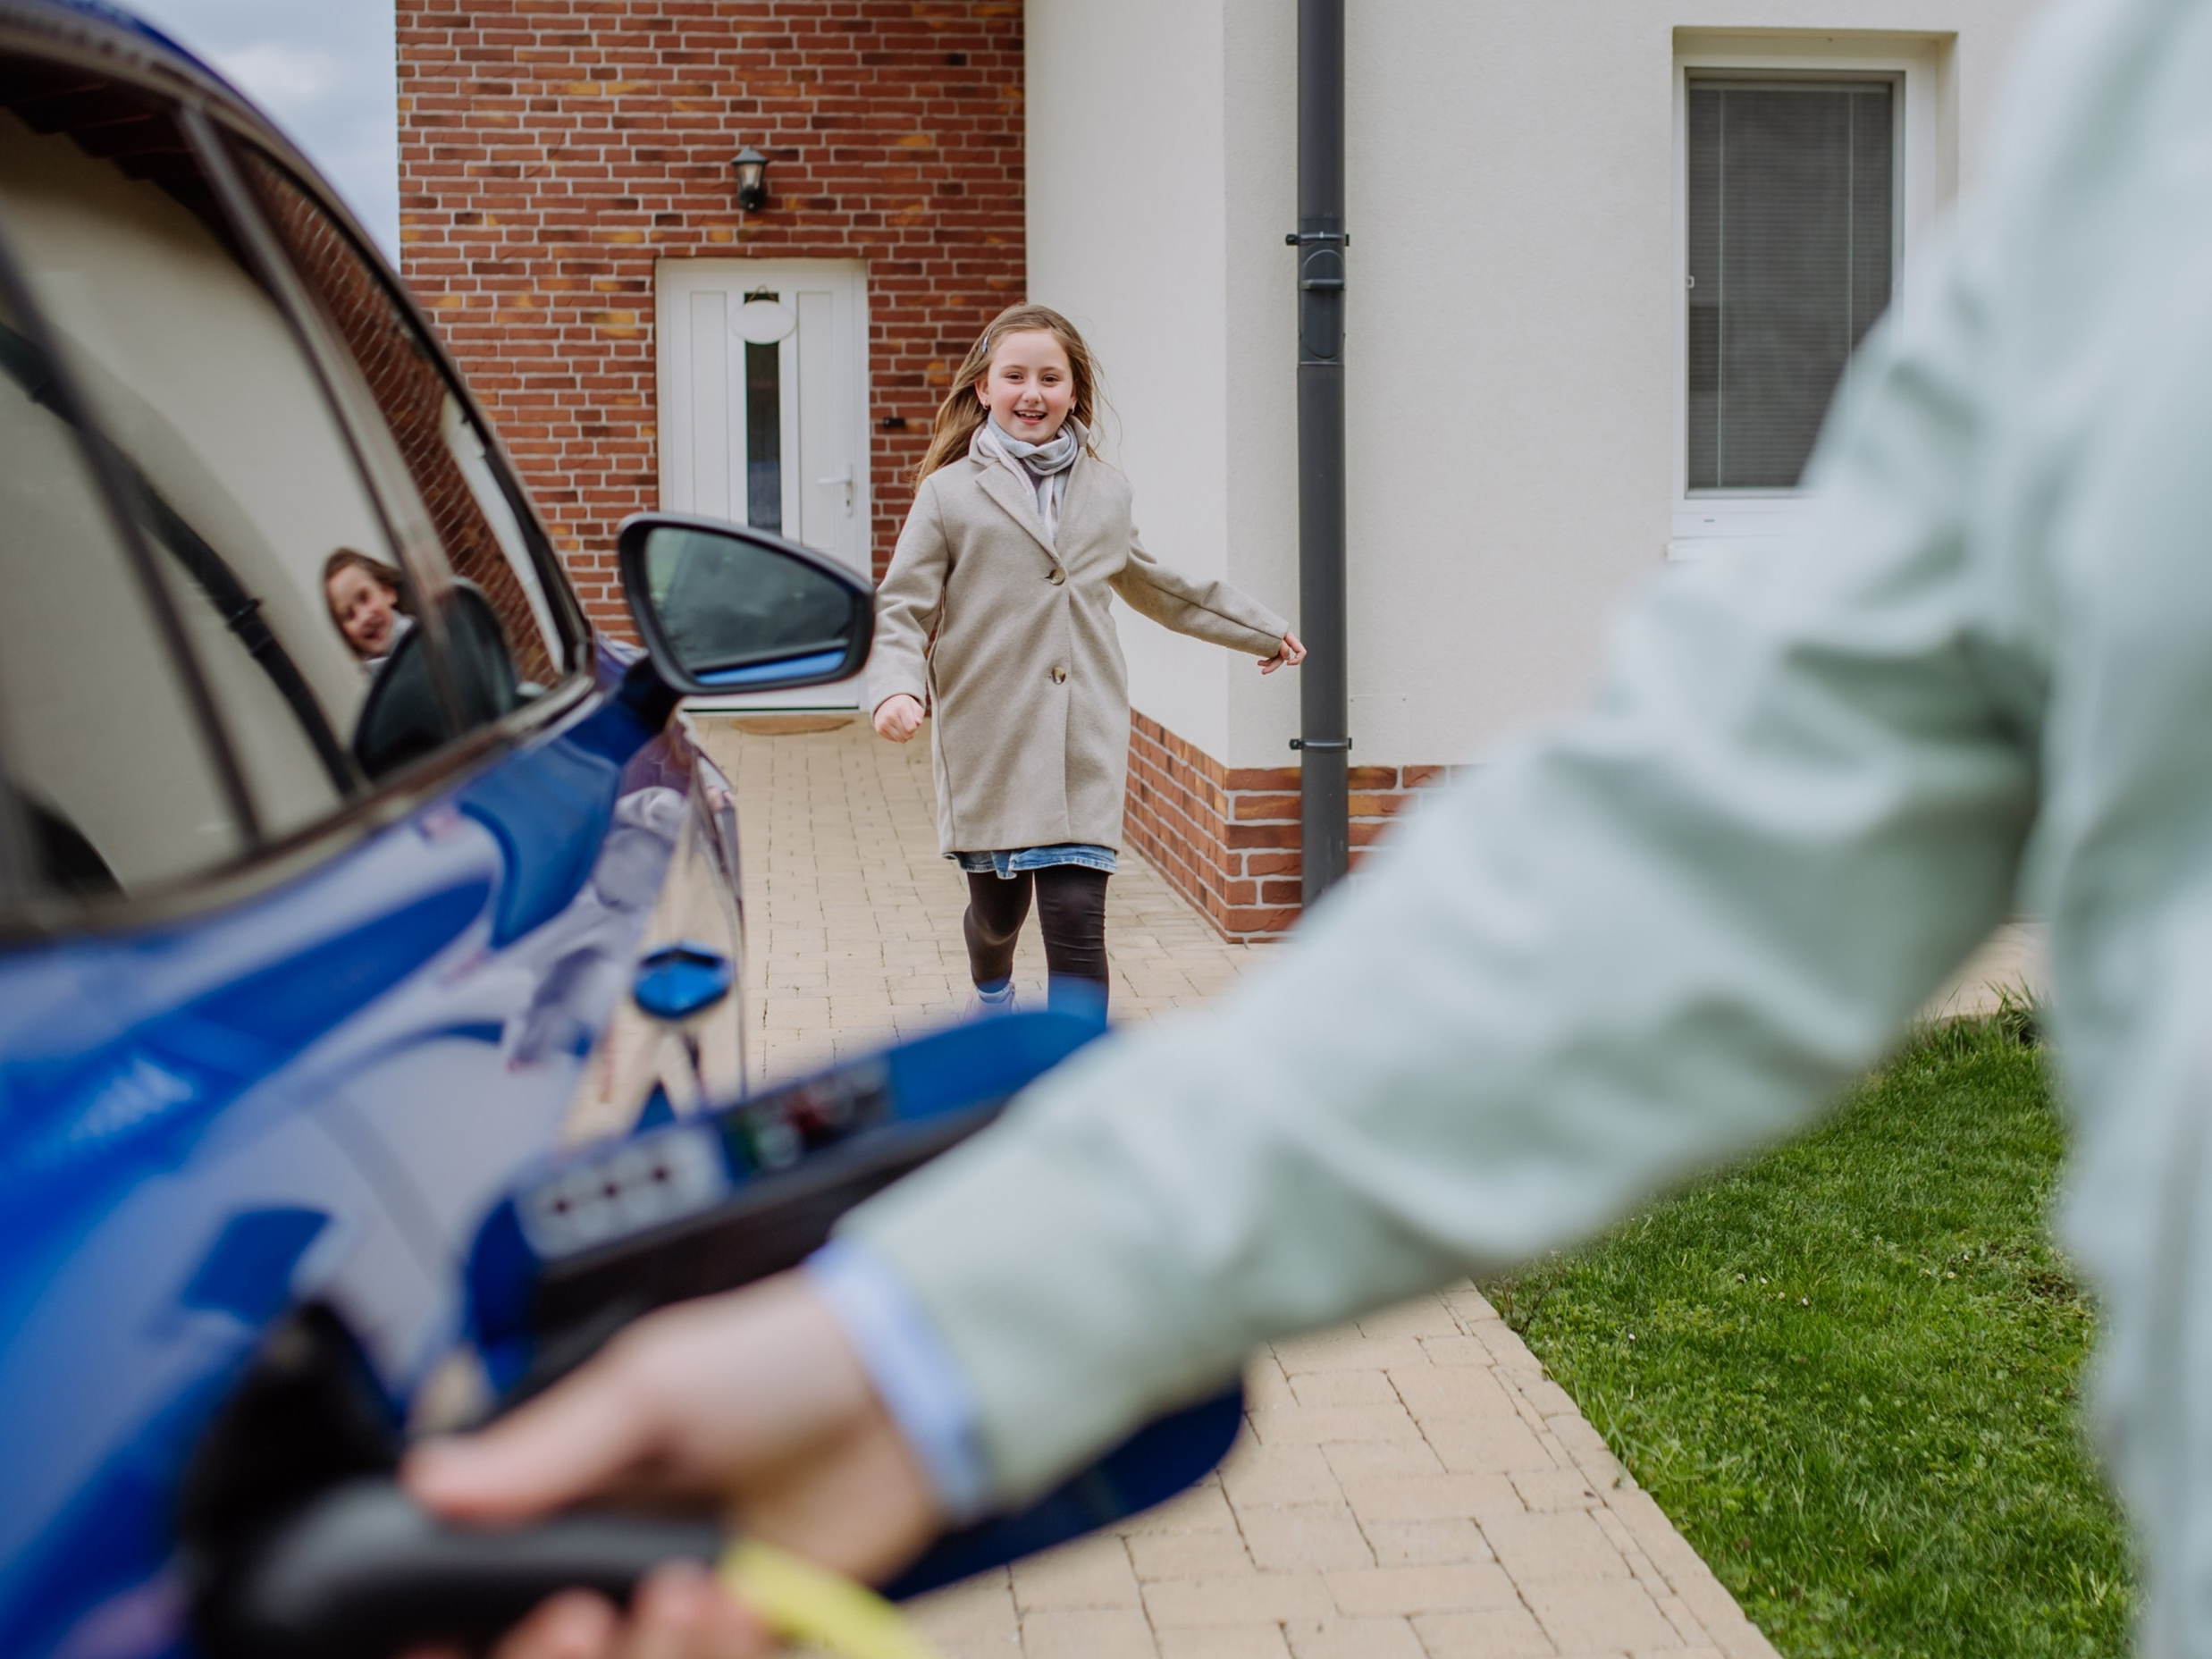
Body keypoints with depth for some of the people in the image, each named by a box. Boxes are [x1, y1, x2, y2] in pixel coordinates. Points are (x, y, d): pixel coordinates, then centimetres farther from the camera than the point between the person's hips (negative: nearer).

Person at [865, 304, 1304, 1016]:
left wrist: (1261, 629, 35)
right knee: (998, 910, 13)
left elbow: (1157, 587, 27)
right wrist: (896, 688, -22)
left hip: (1084, 744, 1)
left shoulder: (1106, 492, 10)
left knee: (1076, 917, -10)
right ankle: (993, 999, 48)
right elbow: (901, 609, -2)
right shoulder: (950, 493, -1)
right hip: (987, 740, -1)